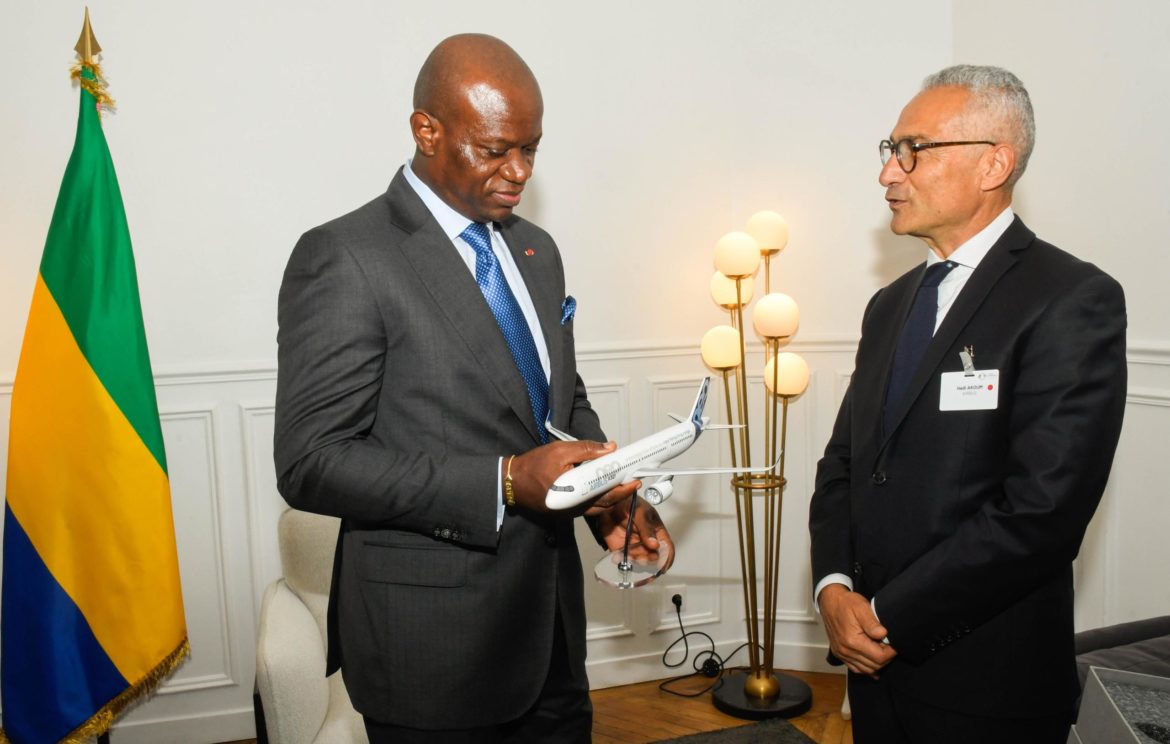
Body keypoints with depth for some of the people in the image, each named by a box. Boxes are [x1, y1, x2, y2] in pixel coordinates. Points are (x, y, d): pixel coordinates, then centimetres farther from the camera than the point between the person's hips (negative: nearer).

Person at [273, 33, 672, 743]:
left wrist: (614, 502, -2)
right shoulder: (344, 258, -15)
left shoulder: (535, 250, 8)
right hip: (435, 641, -6)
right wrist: (505, 483, -26)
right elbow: (311, 463, -18)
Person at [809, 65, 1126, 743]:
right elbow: (844, 463, 9)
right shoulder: (890, 305, 9)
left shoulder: (1074, 300, -14)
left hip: (985, 686, -6)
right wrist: (833, 586, -7)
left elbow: (1041, 511, -21)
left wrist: (889, 615, -15)